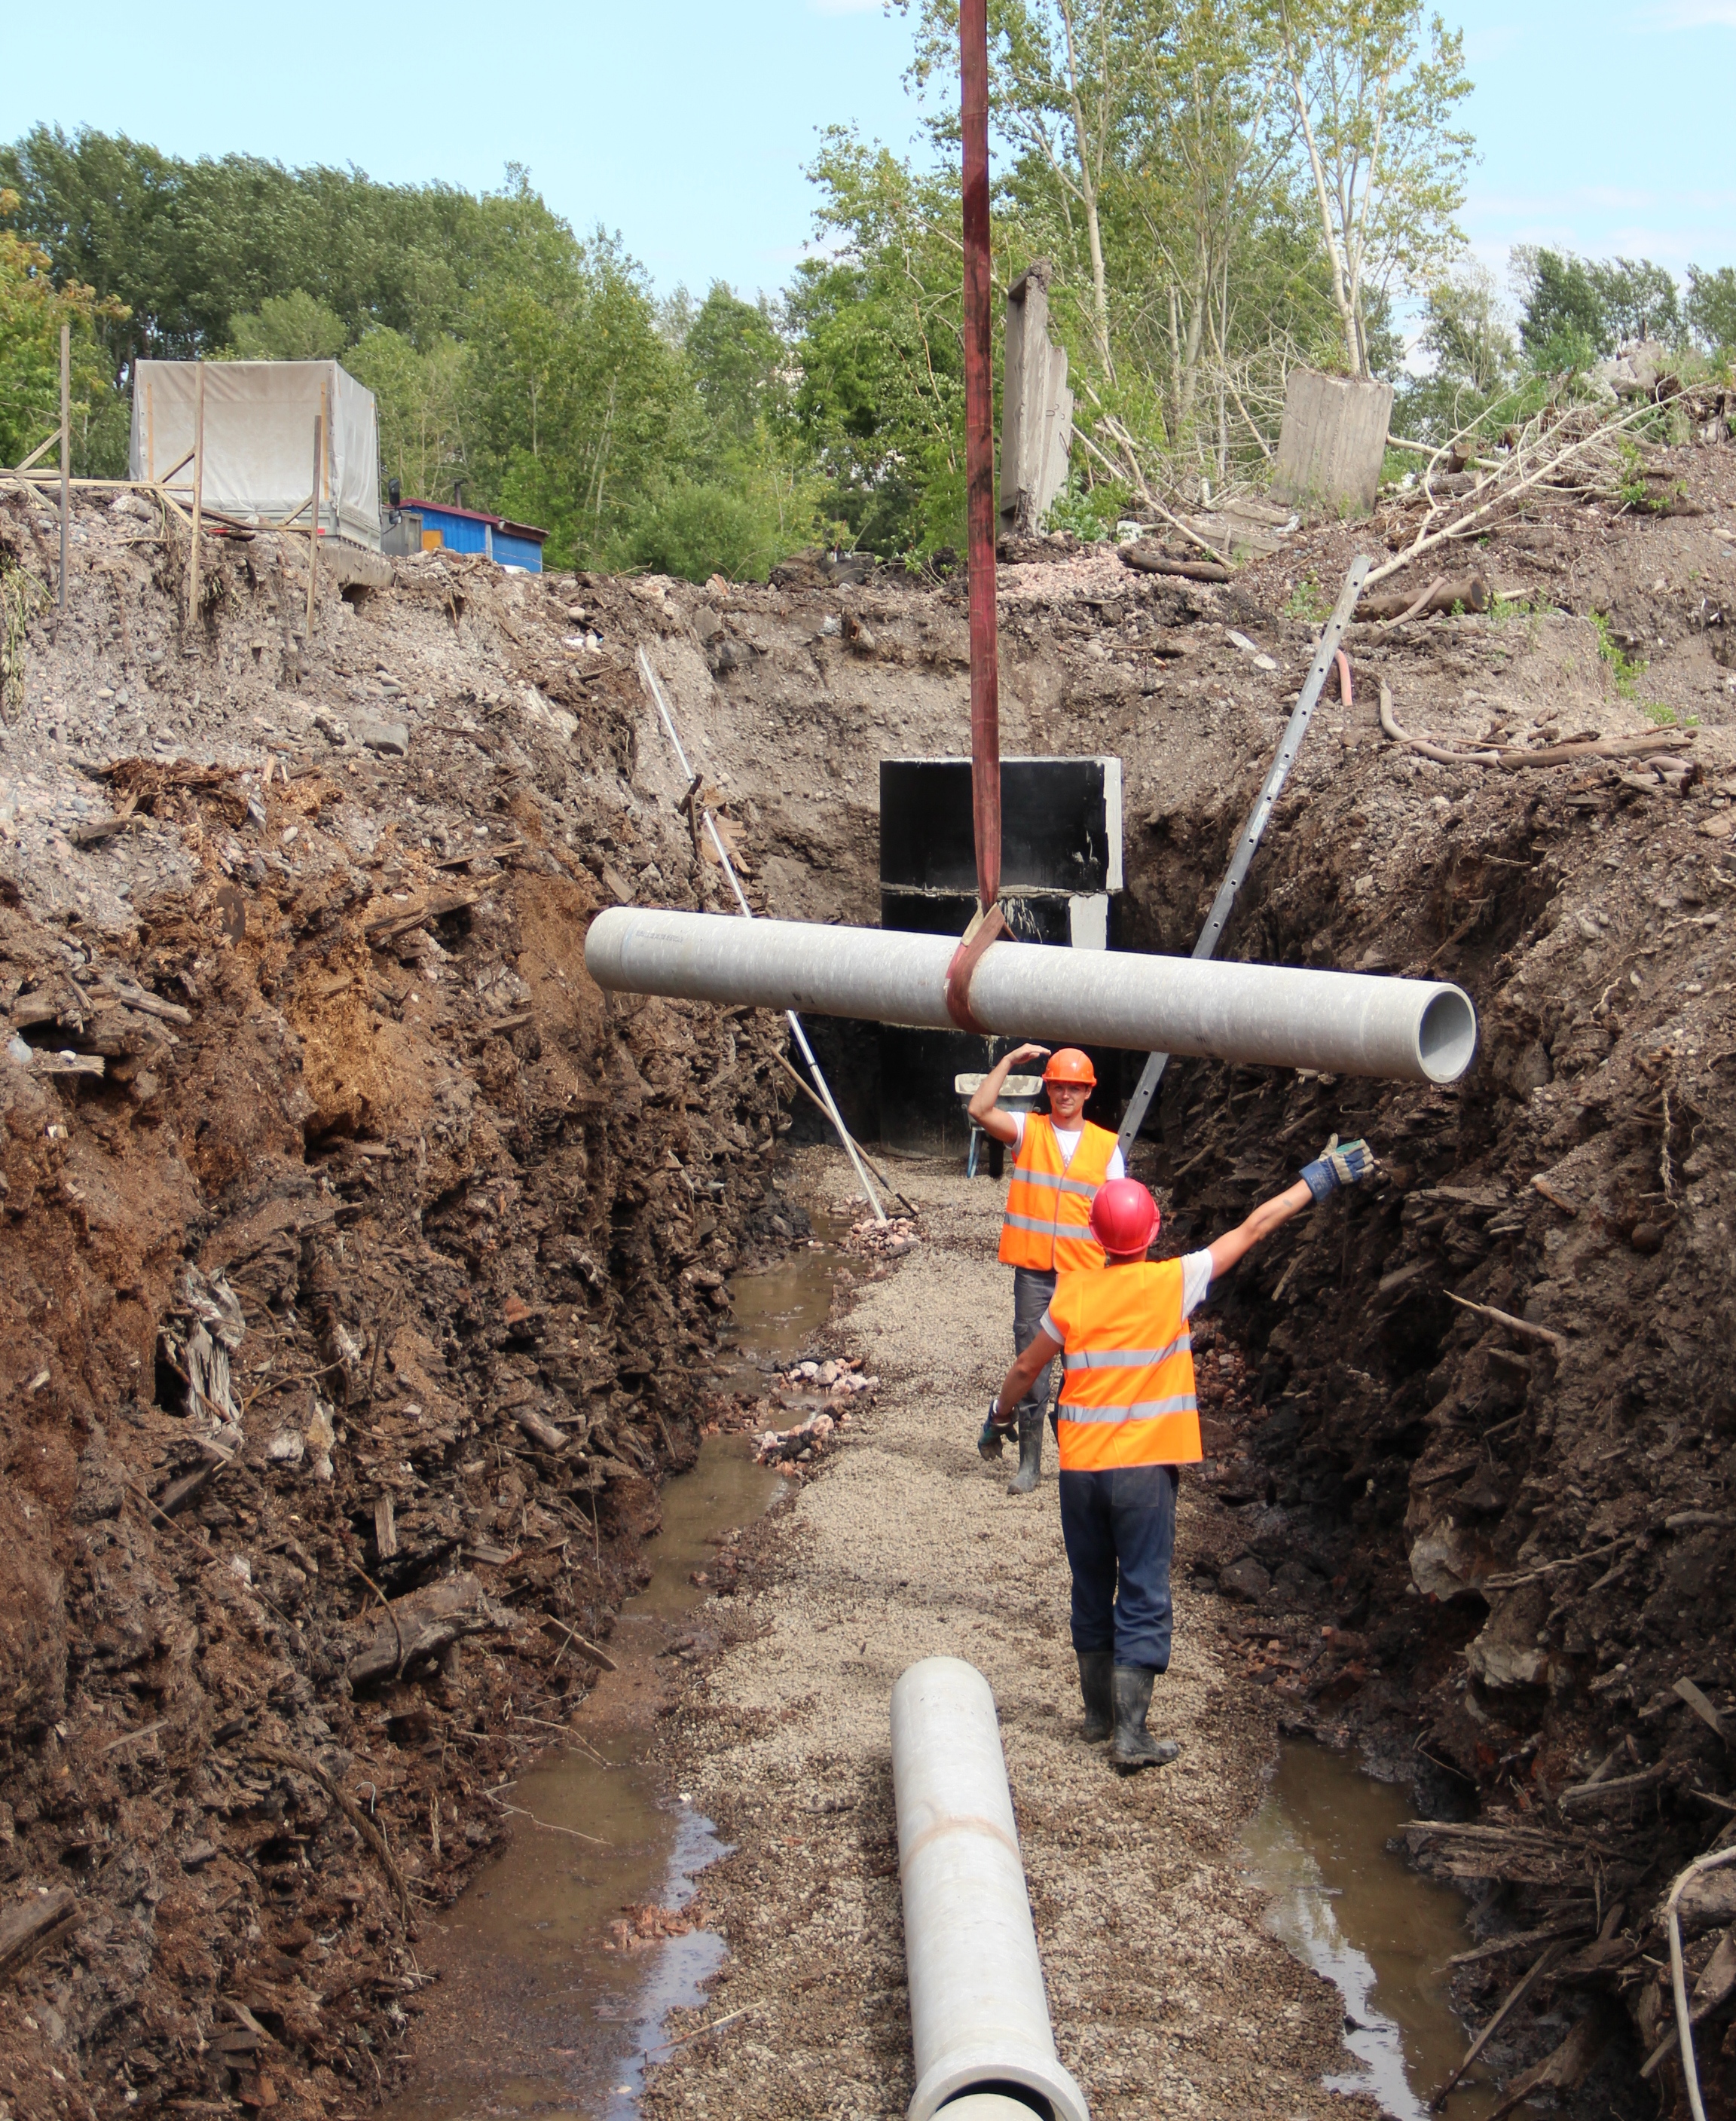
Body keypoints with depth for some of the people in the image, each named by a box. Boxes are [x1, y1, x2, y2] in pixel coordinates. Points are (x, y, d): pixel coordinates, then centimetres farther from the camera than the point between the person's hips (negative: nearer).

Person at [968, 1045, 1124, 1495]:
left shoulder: (1106, 1145, 7)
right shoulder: (1028, 1130, 4)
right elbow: (980, 1110, -12)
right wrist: (1008, 1061, -9)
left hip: (1085, 1273, 1)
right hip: (1034, 1271, -1)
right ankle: (1029, 1464, 9)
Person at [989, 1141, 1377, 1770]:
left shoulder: (1074, 1293, -1)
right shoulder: (1173, 1283, -8)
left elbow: (1026, 1368, 8)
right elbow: (1251, 1230, -1)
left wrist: (999, 1413, 27)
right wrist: (1318, 1179, 8)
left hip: (1079, 1466, 3)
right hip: (1143, 1468, -3)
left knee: (1092, 1590, 16)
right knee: (1143, 1598, 1)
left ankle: (1098, 1714, 27)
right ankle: (1130, 1734, -2)